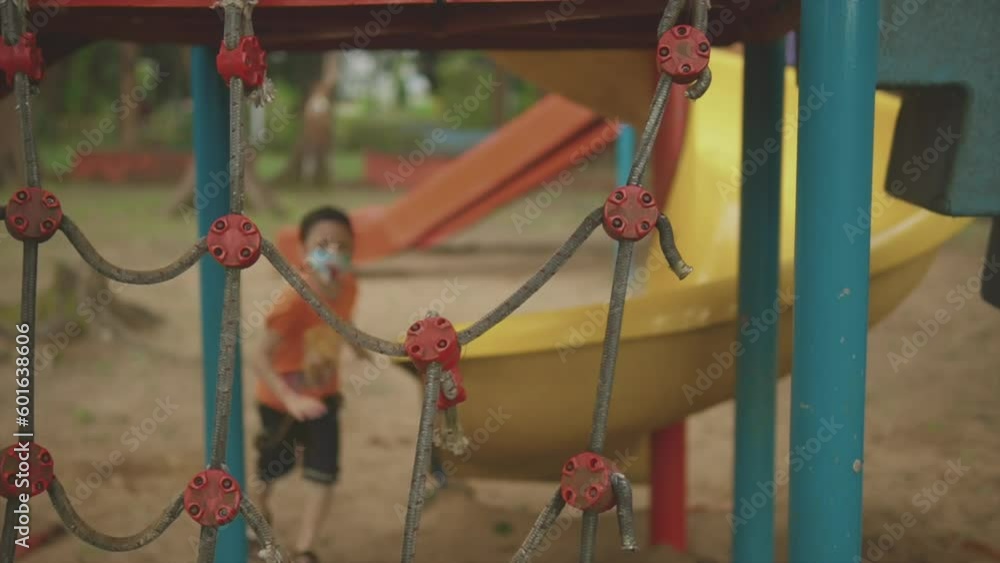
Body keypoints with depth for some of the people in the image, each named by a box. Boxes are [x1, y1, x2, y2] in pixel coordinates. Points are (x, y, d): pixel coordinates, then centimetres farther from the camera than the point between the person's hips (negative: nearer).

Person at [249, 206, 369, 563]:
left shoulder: (348, 286, -16)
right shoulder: (295, 300, -37)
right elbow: (259, 357, -35)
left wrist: (357, 347, 23)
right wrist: (292, 400, -43)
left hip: (323, 395, 4)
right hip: (281, 400, -4)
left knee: (324, 471, -5)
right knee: (276, 464, 20)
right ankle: (260, 506, 54)